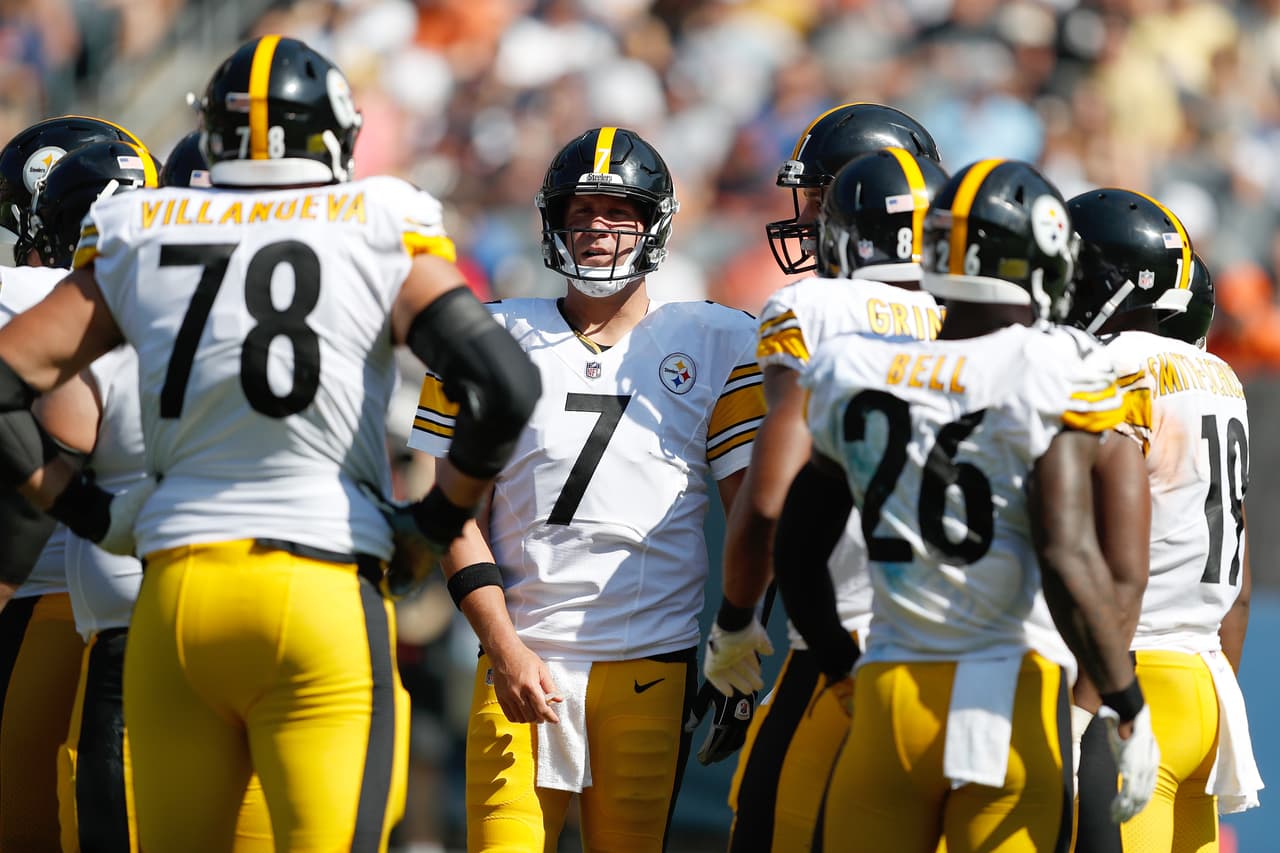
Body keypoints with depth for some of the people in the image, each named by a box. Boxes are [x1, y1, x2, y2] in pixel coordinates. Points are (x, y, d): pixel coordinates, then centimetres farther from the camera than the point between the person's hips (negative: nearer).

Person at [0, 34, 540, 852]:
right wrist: (432, 528, 5)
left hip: (175, 592, 3)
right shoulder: (380, 234, 2)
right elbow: (504, 386, -8)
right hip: (324, 595, -3)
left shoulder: (140, 240, 9)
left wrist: (85, 509, 18)